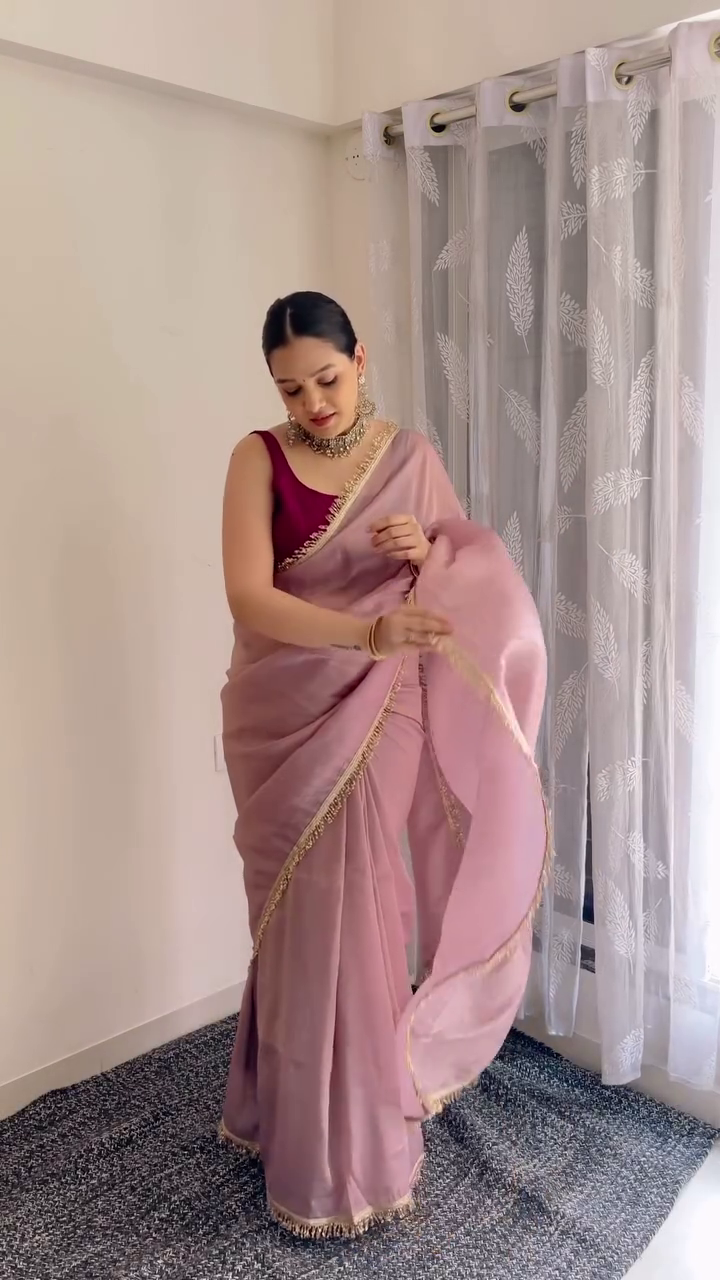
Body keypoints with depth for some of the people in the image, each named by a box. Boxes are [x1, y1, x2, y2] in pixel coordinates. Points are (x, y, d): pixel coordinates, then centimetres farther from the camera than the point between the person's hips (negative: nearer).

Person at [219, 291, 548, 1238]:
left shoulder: (412, 456, 3)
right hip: (284, 718, -1)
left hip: (378, 716, 1)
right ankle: (313, 1154, 26)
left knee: (357, 917, 5)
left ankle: (360, 1139, 27)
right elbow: (247, 597, -18)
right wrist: (367, 631, -33)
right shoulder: (259, 458, -5)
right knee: (300, 920, 7)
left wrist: (426, 551, -13)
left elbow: (477, 572, 10)